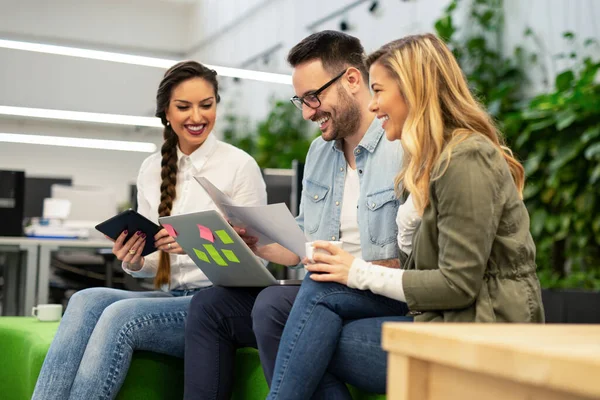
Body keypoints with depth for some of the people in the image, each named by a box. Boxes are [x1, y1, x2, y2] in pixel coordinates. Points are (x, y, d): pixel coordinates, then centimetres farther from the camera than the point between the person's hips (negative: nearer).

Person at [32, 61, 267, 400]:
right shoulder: (152, 170, 12)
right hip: (171, 298, 5)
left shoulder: (240, 165, -4)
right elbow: (156, 263, 15)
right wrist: (134, 262, -9)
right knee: (88, 299, -24)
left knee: (122, 314, -30)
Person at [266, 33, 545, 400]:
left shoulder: (466, 159, -14)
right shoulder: (436, 157, 17)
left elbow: (459, 284, -18)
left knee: (317, 318, -14)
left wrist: (362, 273, -11)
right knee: (321, 287, -9)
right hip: (450, 320, 8)